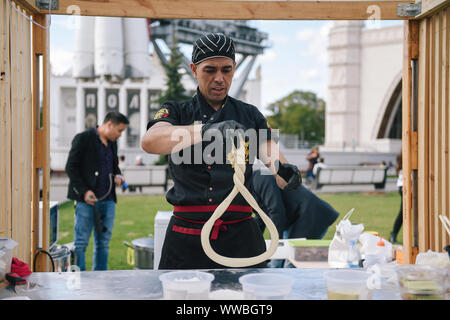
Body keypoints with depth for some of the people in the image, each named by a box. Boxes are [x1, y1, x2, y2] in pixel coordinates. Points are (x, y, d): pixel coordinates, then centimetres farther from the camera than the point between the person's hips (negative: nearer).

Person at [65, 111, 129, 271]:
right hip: (86, 199, -7)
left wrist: (117, 175, 5)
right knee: (81, 243, -1)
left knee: (103, 242, 9)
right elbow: (71, 168, -8)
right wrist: (84, 191, -15)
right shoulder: (83, 138, -6)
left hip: (108, 200, 7)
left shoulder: (112, 143, 15)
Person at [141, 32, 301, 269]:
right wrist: (205, 130, -32)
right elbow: (149, 141, -16)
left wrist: (284, 170, -28)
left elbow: (270, 155, -3)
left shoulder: (250, 115, 13)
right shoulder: (176, 112, 6)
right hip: (186, 237, -1)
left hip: (240, 235, 1)